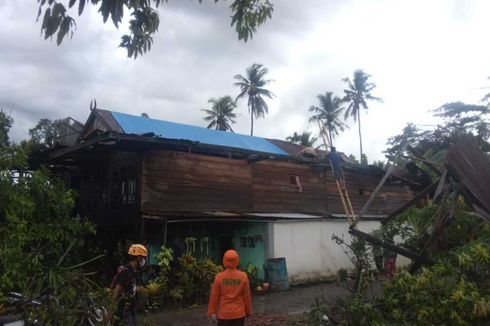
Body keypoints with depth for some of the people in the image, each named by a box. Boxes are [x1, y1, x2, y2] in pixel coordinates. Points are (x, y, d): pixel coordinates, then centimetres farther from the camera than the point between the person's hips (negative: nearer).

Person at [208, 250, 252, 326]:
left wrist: (212, 312, 5)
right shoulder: (243, 276, -8)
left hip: (224, 314, 0)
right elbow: (247, 296, -2)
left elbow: (214, 296, -5)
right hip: (239, 314, 0)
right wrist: (248, 311, 11)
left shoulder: (219, 277, -10)